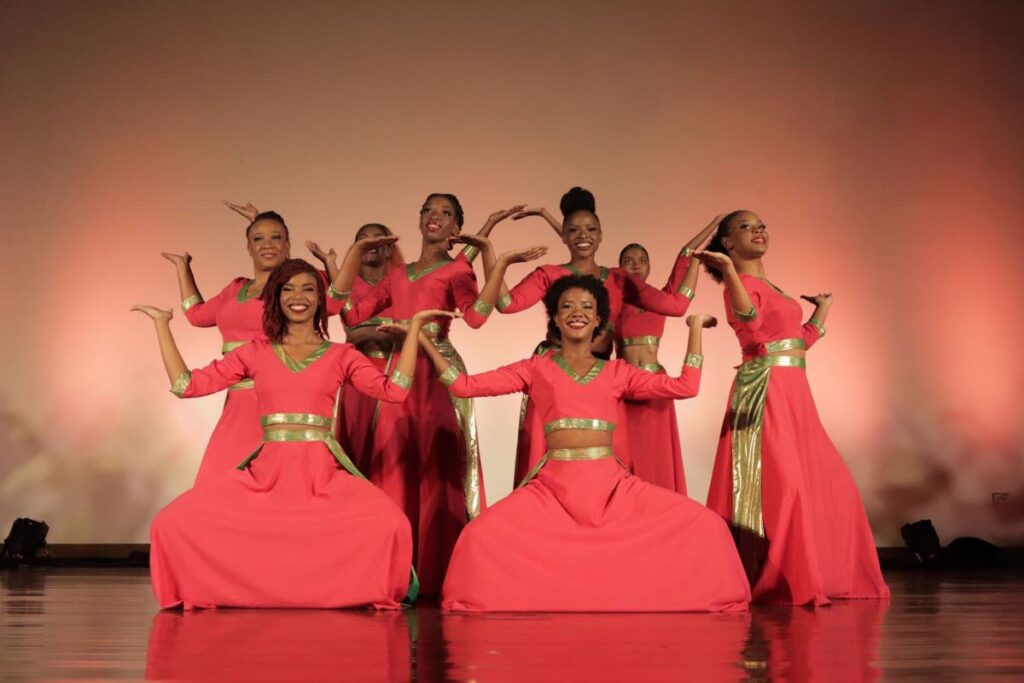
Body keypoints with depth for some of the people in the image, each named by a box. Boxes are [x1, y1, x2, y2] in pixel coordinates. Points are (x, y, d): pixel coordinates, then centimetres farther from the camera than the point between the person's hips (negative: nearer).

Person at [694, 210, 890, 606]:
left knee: (826, 483, 12)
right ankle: (780, 582, -10)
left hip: (794, 392, 10)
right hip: (765, 391, -9)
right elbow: (749, 323, -29)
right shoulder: (742, 284, -6)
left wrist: (822, 310, 34)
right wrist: (728, 271, -38)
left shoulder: (769, 286, 22)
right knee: (780, 483, -15)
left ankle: (825, 574, 23)